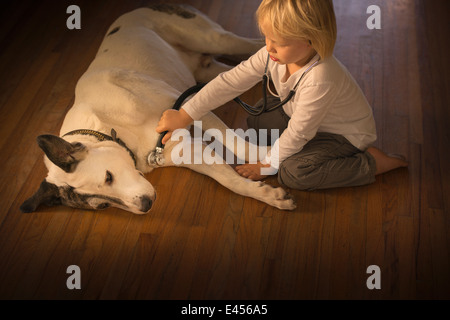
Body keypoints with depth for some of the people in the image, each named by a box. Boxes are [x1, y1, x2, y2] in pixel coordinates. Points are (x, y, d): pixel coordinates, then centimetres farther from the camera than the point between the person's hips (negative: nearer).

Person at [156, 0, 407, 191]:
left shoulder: (320, 79, -40)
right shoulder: (274, 55, -20)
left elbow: (298, 134, -30)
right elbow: (231, 81, -16)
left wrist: (267, 165, -18)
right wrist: (185, 115, -17)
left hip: (346, 134, -8)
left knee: (293, 173, -27)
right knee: (257, 119, 7)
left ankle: (372, 163, -13)